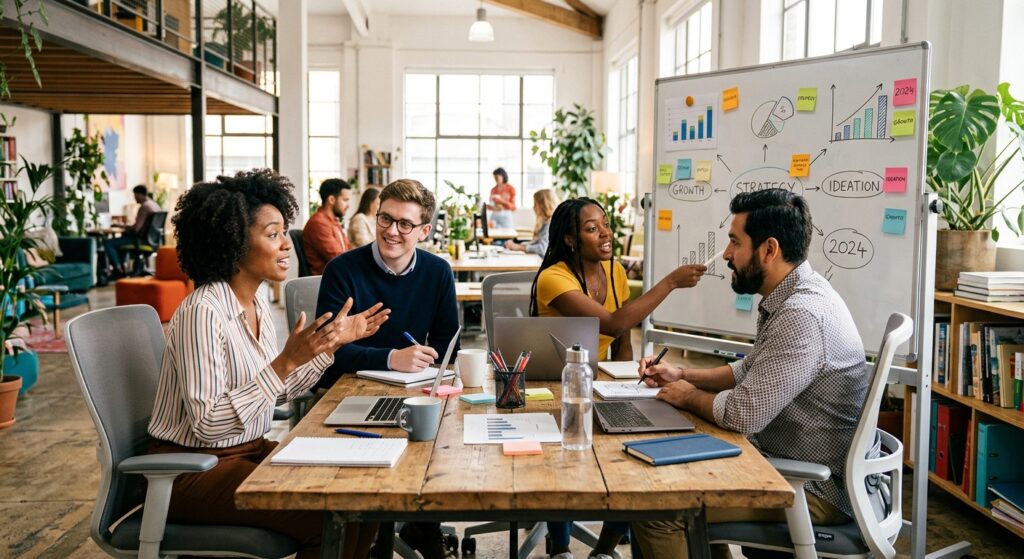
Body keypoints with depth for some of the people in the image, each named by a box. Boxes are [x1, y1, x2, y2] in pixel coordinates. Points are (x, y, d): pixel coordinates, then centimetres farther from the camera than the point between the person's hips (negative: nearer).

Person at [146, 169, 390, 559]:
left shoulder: (256, 304, 4)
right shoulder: (202, 312, -22)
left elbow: (277, 392, 11)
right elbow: (207, 424, -26)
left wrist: (333, 342, 5)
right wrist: (286, 361, -30)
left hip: (249, 451, 8)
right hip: (193, 469, -8)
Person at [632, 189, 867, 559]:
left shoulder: (801, 316, -27)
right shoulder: (790, 295, 6)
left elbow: (743, 414, -27)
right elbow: (751, 371, 19)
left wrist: (688, 397, -8)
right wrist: (683, 375, 8)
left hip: (817, 489, -10)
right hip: (785, 461, 10)